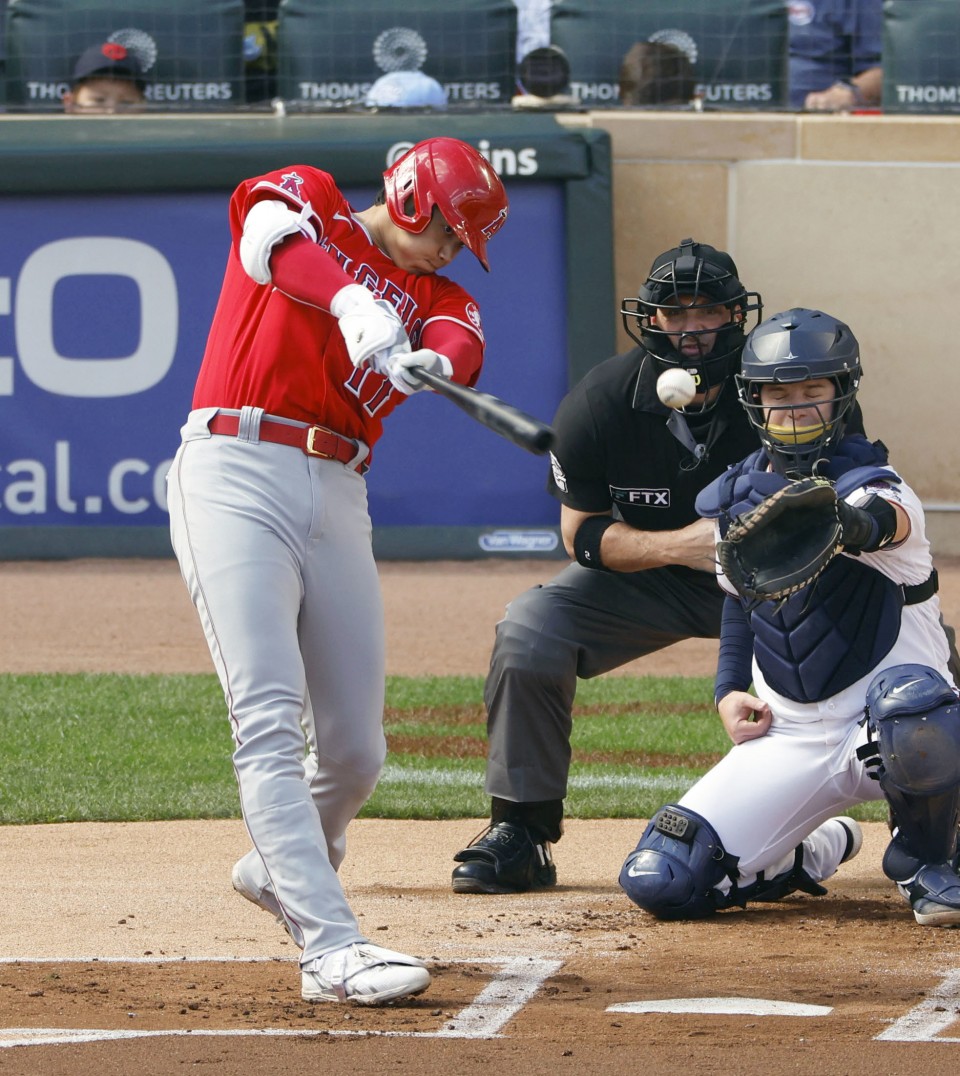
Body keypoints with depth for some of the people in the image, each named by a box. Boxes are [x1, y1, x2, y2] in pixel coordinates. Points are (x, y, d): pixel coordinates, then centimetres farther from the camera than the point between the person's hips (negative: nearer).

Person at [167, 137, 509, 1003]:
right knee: (270, 721, -16)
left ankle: (284, 871, 36)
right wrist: (350, 300, -39)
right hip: (235, 478, -6)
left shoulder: (436, 297, 18)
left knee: (356, 749, 6)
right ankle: (331, 948, -25)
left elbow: (462, 343, -6)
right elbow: (271, 233, -19)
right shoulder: (305, 198, 7)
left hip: (338, 499, 6)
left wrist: (436, 360, -32)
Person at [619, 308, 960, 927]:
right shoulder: (732, 498, 6)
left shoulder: (867, 482, -14)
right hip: (788, 743, 5)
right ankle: (815, 854, 19)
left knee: (909, 706, -44)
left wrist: (847, 523, -64)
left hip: (879, 734, -5)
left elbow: (887, 521, -40)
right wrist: (729, 689, 6)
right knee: (661, 883, -12)